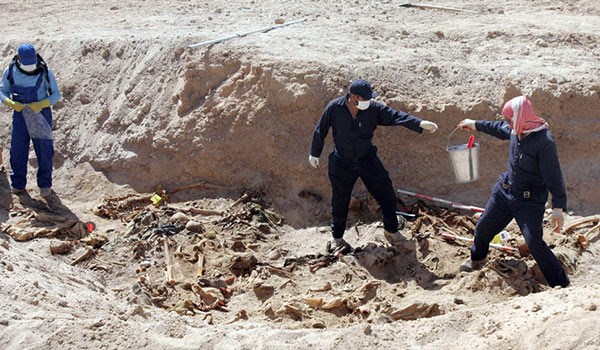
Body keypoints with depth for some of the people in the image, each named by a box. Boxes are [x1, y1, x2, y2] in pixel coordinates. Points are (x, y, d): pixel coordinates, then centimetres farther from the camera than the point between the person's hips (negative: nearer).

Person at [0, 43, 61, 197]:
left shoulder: (45, 72, -15)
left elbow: (56, 94, -7)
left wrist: (41, 104, -25)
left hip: (41, 114, -2)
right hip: (20, 114, 2)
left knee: (44, 150, 2)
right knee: (18, 150, 3)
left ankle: (45, 184, 17)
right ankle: (18, 184, 16)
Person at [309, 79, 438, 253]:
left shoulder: (374, 108, -14)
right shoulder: (334, 108, -17)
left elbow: (396, 116, -23)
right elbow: (320, 131, -4)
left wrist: (420, 123, -38)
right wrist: (314, 154, 8)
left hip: (367, 159, 2)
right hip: (342, 164, -2)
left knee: (387, 196, 1)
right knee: (340, 202, 8)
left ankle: (391, 232, 22)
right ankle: (337, 238, 31)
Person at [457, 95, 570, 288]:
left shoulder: (544, 142, -28)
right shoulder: (515, 131, -5)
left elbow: (554, 176, -28)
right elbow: (500, 129, 20)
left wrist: (558, 208, -32)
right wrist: (476, 125, 31)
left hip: (530, 201, -8)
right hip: (505, 191, 8)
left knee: (534, 243, -18)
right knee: (483, 227, 20)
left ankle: (561, 285, -7)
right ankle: (477, 259, 50)